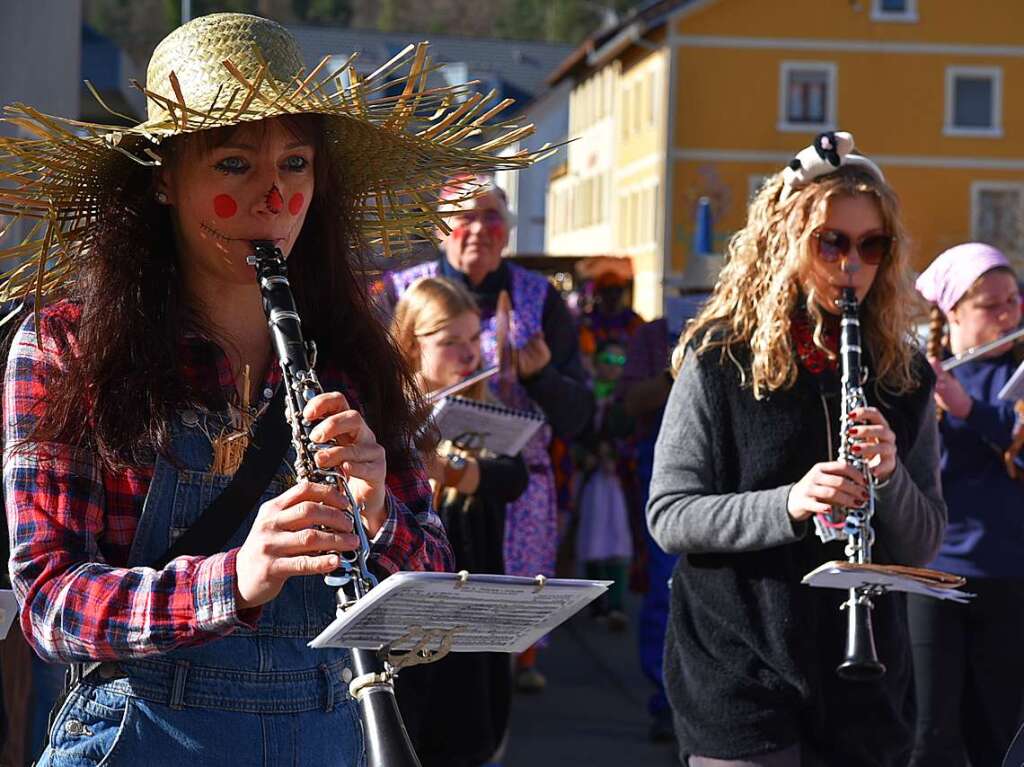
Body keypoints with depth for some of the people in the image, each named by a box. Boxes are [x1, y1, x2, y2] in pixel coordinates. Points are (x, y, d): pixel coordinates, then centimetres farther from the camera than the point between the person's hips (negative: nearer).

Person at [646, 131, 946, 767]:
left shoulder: (903, 374, 5)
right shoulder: (721, 361, -4)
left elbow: (922, 546, 6)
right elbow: (669, 517, -8)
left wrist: (889, 475, -15)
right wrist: (788, 504, -23)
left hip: (865, 685, 4)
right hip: (741, 682, -3)